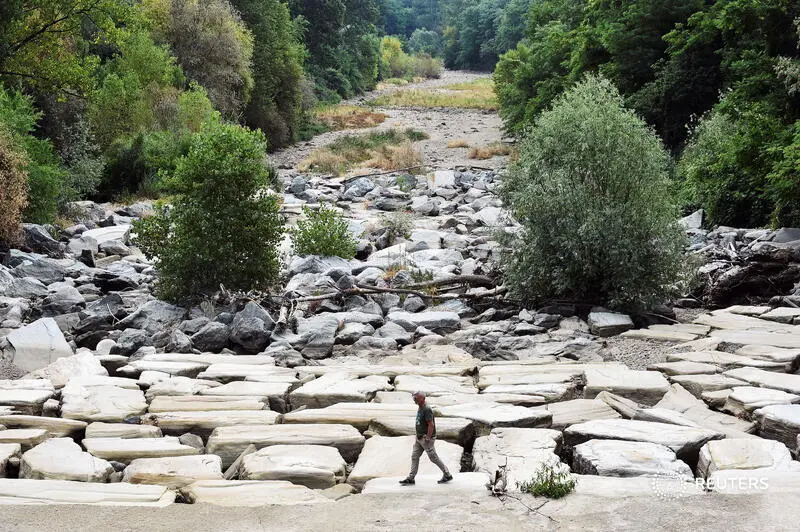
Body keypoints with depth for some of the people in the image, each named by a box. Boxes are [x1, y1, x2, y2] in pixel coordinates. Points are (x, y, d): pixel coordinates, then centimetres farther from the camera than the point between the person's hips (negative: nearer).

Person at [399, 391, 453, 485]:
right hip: (419, 438, 10)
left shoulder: (427, 410, -21)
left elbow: (431, 425, -24)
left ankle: (447, 475, 12)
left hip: (427, 438, -9)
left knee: (434, 458, 0)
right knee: (414, 457, 6)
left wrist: (427, 439, -23)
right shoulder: (419, 408, 10)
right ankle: (410, 478, 9)